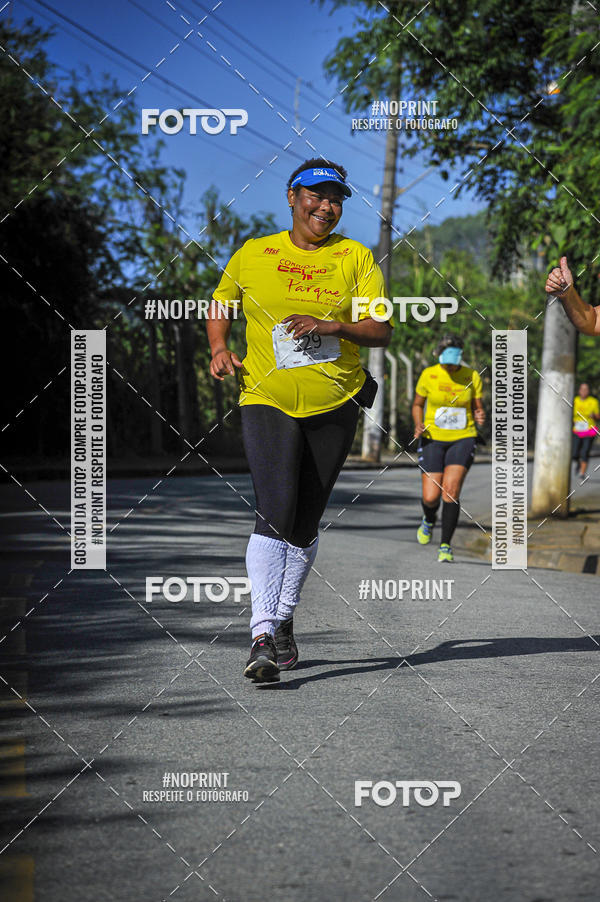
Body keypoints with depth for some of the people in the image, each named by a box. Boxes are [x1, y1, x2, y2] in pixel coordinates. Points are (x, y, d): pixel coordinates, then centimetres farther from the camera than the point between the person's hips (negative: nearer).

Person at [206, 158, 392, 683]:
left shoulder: (356, 258, 3)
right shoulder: (252, 256, 3)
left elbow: (382, 331, -3)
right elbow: (220, 305, 20)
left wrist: (332, 326, -20)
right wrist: (220, 350, 2)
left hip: (335, 405, 2)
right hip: (267, 401, -2)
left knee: (305, 524, 9)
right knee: (275, 513, -18)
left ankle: (283, 622, 28)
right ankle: (262, 638, -23)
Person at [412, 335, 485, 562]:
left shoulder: (472, 376, 0)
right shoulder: (429, 375, -3)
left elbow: (477, 407, 9)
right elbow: (417, 404, 10)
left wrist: (480, 417, -15)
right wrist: (418, 425, -9)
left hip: (463, 440, 0)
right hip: (433, 439, 0)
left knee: (451, 490, -19)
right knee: (430, 498, -5)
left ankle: (445, 546, -9)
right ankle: (429, 520, 34)